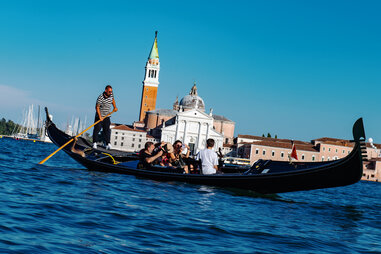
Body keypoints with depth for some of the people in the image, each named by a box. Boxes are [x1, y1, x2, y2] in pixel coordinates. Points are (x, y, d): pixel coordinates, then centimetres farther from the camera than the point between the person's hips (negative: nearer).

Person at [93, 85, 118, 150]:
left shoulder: (111, 95, -1)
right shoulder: (100, 97, -20)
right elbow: (97, 107, -19)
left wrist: (115, 107, 16)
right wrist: (100, 116, -24)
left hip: (107, 116, 5)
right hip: (99, 116, -5)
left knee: (107, 130, 1)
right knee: (97, 129, -4)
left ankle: (108, 144, -1)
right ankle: (94, 143, 3)